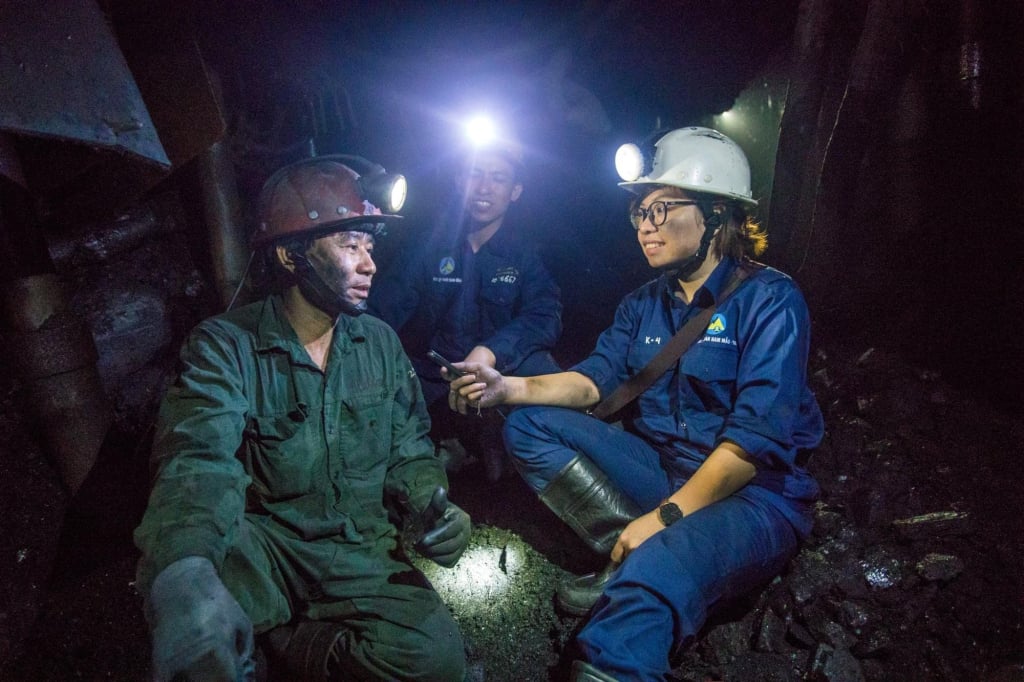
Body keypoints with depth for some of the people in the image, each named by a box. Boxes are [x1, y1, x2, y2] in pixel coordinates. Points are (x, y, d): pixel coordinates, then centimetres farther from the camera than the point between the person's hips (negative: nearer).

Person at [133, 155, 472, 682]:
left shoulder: (381, 343, 4)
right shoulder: (224, 346, -9)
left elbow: (408, 450, 9)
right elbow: (198, 461, -26)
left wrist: (433, 505, -15)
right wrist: (183, 575, -47)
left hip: (362, 552, 4)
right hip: (262, 545, -3)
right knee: (176, 566, -37)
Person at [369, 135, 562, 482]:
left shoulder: (527, 251, -3)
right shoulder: (433, 243, 0)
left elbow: (545, 316, -18)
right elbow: (386, 306, -5)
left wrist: (489, 352, -36)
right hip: (433, 376, 3)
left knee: (537, 367, -32)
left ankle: (493, 441, 0)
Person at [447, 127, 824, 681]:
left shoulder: (769, 301, -12)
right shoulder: (644, 305, 10)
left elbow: (756, 439, -19)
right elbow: (595, 379, 2)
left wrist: (665, 516, -23)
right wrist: (508, 387, -16)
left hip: (753, 495, -8)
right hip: (662, 468, 8)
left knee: (653, 570, -41)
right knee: (529, 426, -7)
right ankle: (633, 558, -12)